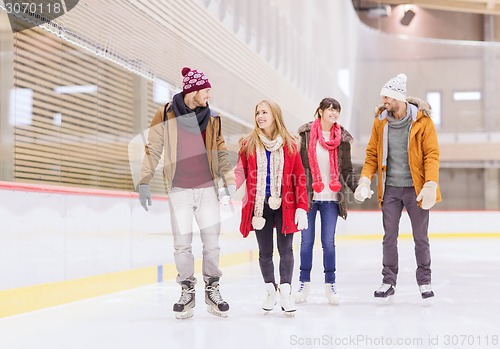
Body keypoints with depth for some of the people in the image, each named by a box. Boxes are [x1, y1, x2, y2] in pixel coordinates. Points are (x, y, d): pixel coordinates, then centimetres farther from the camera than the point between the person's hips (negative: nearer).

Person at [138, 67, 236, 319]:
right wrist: (144, 182, -2)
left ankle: (212, 289, 19)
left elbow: (220, 152, 10)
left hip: (207, 189, 2)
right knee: (182, 243, 2)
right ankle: (187, 291, 17)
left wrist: (229, 181, 3)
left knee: (212, 242, 4)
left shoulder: (212, 118, 5)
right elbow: (153, 150, 1)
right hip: (179, 191, -2)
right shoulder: (166, 115, -3)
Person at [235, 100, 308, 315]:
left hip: (284, 205, -1)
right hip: (260, 205, 2)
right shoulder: (248, 144, 4)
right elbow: (240, 172, 1)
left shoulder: (289, 145, 2)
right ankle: (271, 291, 24)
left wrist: (301, 207, -5)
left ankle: (285, 292, 3)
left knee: (285, 249, -3)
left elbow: (299, 178, 1)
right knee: (264, 251, 10)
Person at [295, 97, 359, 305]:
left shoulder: (342, 138, 6)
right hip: (308, 195, -1)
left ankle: (330, 284, 15)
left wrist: (358, 187, -9)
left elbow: (347, 169, 7)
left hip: (331, 197, 1)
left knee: (328, 242, 4)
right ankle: (304, 283, 17)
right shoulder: (306, 134, -2)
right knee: (307, 240, 6)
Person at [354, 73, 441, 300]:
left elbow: (432, 154, -10)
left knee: (420, 237, 8)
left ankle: (424, 282, 22)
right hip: (390, 189, 3)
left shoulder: (422, 121, -8)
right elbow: (372, 153, 6)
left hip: (415, 188, -2)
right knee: (389, 236, 8)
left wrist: (431, 185, -21)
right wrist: (365, 179, -8)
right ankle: (388, 281, 19)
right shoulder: (380, 122, 2)